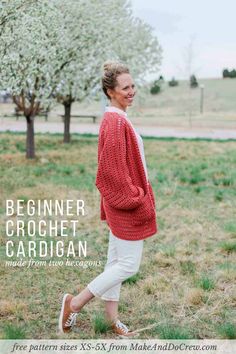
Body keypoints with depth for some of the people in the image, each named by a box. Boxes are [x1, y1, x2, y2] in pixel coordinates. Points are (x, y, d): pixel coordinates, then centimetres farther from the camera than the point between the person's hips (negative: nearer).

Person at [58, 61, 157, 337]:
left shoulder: (115, 119, 11)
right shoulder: (115, 122, -21)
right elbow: (112, 171, -25)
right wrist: (135, 199, -17)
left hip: (120, 202, 10)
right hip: (126, 204, -10)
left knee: (117, 262, 15)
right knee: (129, 264, -1)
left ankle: (112, 319, 26)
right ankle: (75, 303, 7)